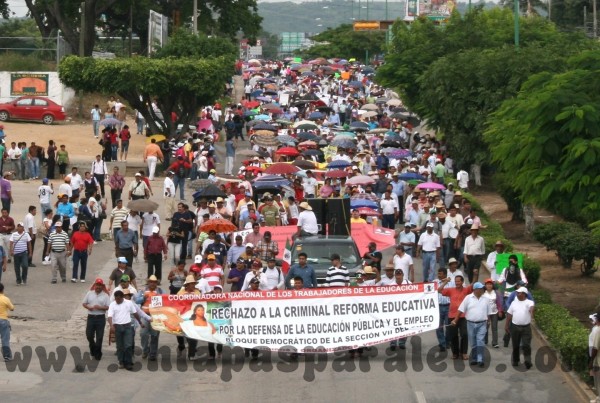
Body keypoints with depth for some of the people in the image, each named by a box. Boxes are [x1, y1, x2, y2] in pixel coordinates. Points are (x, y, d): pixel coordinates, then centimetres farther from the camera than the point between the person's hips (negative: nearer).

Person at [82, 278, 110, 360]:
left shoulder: (105, 295, -2)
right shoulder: (89, 293, 6)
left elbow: (108, 307, -6)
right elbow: (84, 303, 9)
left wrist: (100, 308, -21)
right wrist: (88, 307, -12)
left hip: (101, 317, -2)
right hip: (91, 317, 2)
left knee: (99, 337, 0)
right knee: (89, 335, 6)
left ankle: (97, 353, 11)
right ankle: (93, 347, 34)